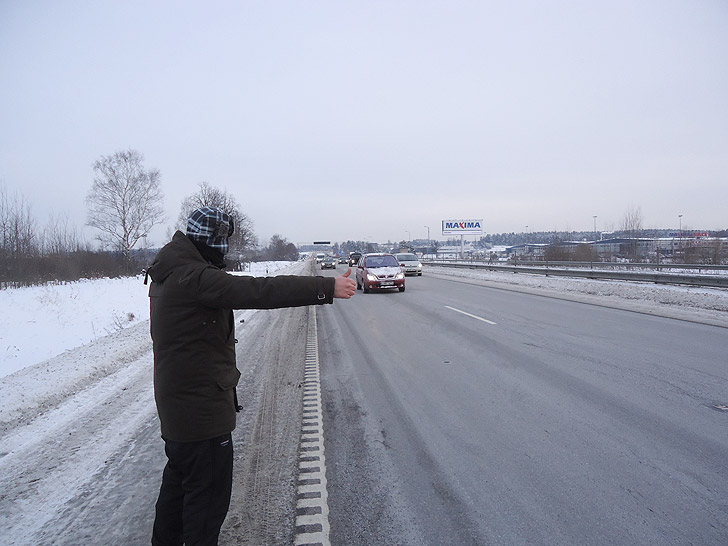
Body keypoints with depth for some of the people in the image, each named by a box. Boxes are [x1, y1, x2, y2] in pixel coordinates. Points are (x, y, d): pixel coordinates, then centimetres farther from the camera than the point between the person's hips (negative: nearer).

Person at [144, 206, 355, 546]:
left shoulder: (170, 274, 6)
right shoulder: (193, 277, -26)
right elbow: (258, 291, -34)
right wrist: (327, 288, -33)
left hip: (177, 404, 11)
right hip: (202, 412, -11)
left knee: (178, 480, 27)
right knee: (208, 494, 5)